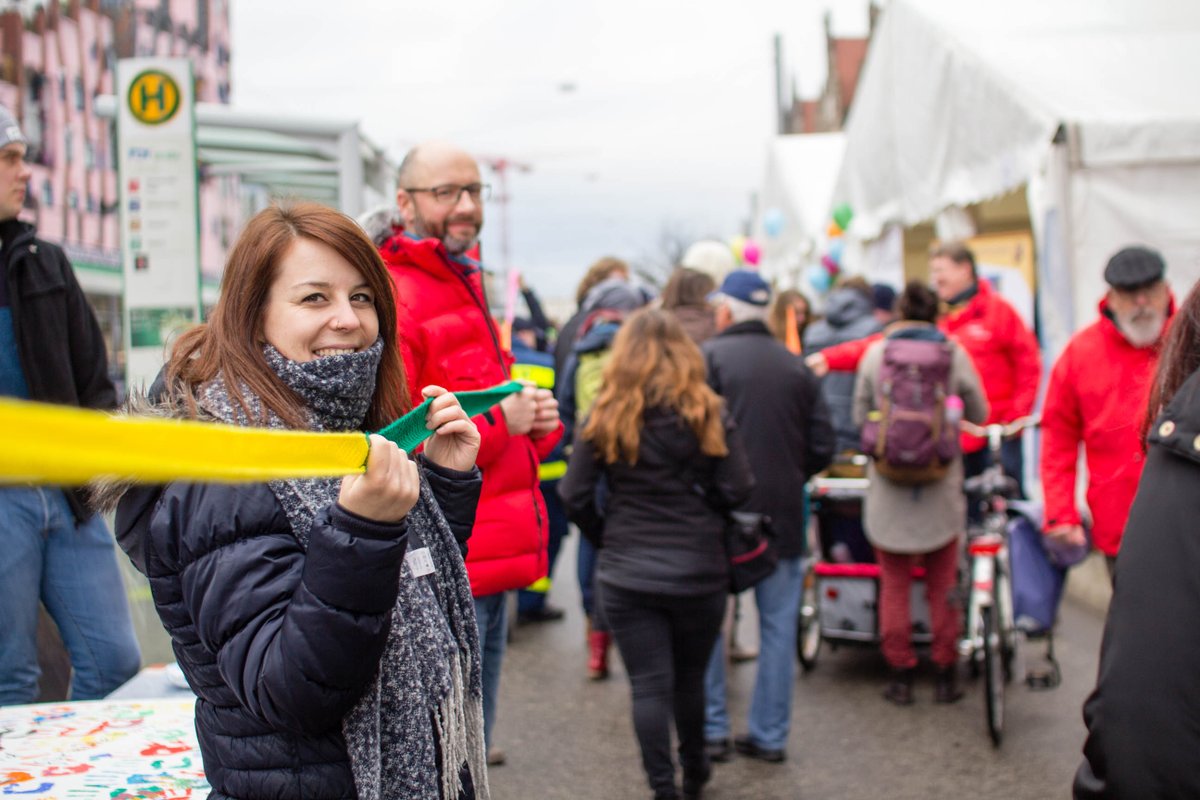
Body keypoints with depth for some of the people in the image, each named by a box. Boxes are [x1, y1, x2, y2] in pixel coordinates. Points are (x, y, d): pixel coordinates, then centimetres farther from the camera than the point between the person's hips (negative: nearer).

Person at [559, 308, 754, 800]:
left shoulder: (604, 417, -4)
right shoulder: (707, 413, -4)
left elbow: (575, 497, -5)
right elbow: (737, 490, -7)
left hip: (626, 572, -1)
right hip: (698, 570, 1)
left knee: (648, 685, 5)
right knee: (690, 677, 19)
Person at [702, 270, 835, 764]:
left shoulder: (708, 357, -7)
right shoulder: (797, 367, 7)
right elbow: (822, 449, 6)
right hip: (784, 514, 4)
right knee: (778, 626, 11)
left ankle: (711, 729, 10)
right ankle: (770, 734, 15)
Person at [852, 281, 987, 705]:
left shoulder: (875, 353, -3)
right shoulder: (954, 352, -3)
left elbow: (861, 415, 5)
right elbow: (978, 414, 4)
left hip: (888, 485, 0)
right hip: (941, 486, 0)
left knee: (894, 582, 8)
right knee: (942, 583, 11)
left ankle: (900, 675, 11)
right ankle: (945, 673, 16)